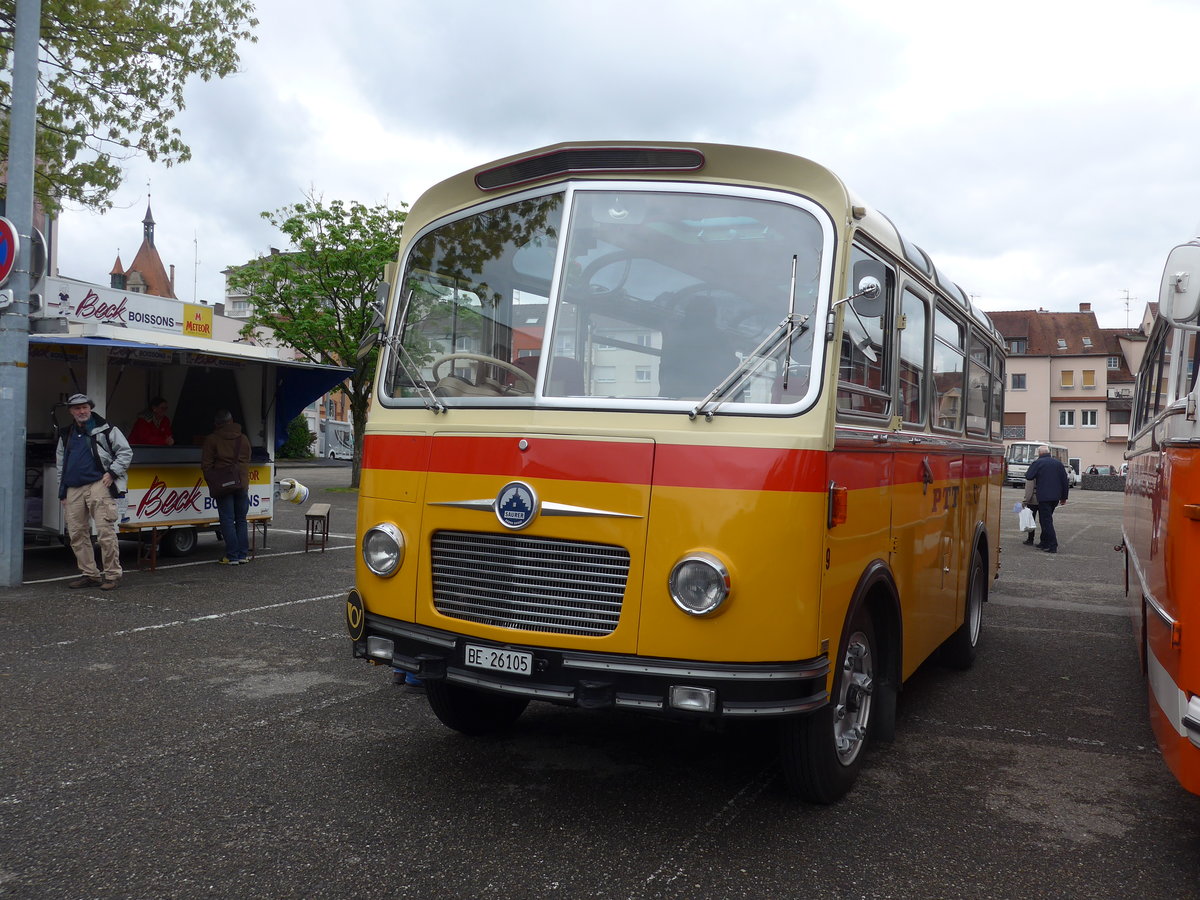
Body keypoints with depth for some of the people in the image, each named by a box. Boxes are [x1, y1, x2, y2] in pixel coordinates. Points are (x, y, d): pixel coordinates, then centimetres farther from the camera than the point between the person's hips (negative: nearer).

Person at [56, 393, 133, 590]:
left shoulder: (106, 429, 4)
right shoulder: (66, 435, 20)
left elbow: (126, 452, 3)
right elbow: (60, 465, 25)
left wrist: (112, 472, -8)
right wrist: (62, 493, 19)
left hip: (98, 485, -6)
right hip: (73, 490, 6)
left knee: (105, 531, -11)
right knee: (77, 534, 5)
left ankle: (113, 574, -6)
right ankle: (90, 574, 13)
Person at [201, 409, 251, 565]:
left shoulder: (212, 439, -5)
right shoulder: (243, 439, 10)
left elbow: (206, 465, -5)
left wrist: (212, 483, 3)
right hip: (242, 484, 4)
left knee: (227, 520, -2)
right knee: (241, 520, 11)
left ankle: (232, 556, -3)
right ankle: (243, 554, 11)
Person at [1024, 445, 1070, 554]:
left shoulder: (1037, 463, -6)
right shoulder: (1058, 463, 11)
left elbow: (1028, 476, -9)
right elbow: (1065, 481, 11)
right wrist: (1064, 497, 17)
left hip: (1044, 496, -6)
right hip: (1056, 497, 6)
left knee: (1046, 520, -5)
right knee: (1047, 519, 18)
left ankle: (1053, 546, -11)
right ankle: (1044, 542, 23)